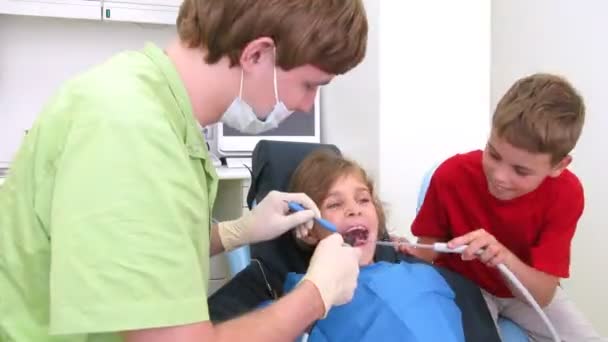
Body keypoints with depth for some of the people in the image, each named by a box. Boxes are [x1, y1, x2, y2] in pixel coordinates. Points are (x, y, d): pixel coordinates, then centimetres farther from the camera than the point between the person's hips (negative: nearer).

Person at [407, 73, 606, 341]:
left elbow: (542, 297, -25)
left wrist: (505, 257, -44)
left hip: (529, 288, 2)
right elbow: (429, 246, -12)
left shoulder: (566, 194, -23)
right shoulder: (452, 175, -26)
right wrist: (411, 252, -35)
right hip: (463, 284, -2)